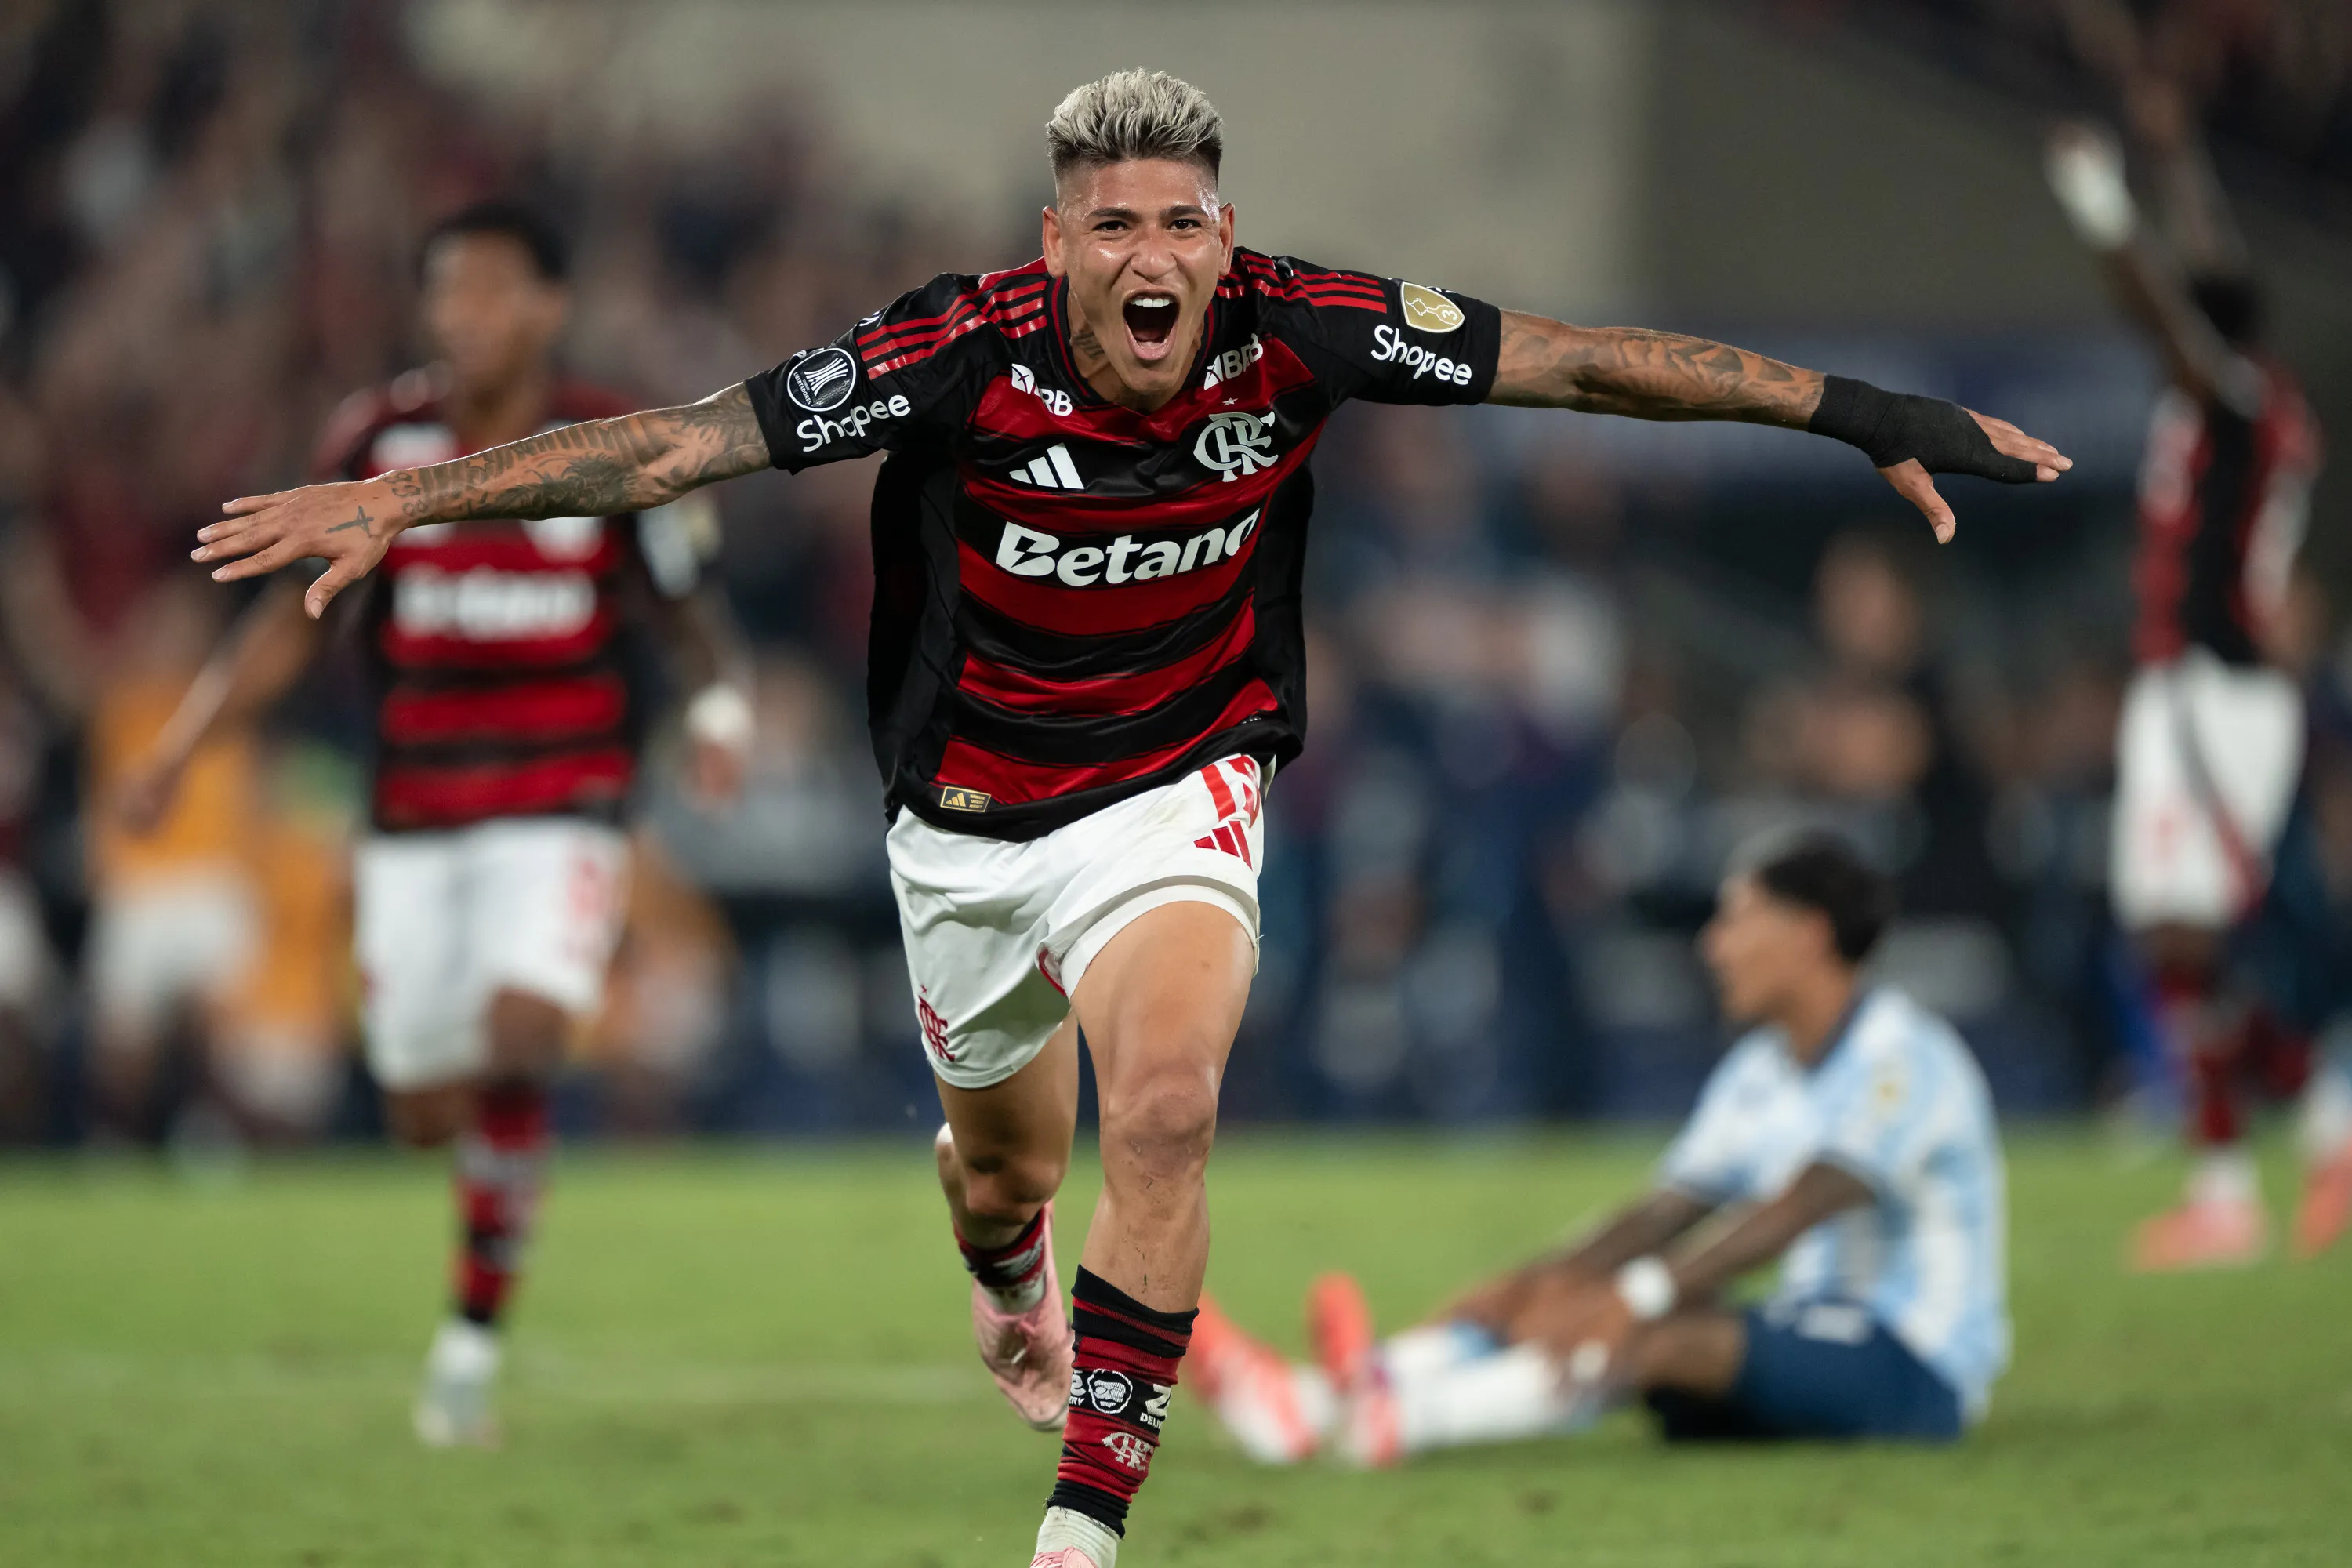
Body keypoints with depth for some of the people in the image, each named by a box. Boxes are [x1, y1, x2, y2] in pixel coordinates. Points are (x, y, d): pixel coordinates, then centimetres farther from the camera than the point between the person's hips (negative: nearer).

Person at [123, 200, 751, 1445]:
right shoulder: (378, 445, 0)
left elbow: (680, 616, 5)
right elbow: (297, 615, 7)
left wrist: (718, 708, -16)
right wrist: (183, 740, -1)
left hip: (561, 807, -2)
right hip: (414, 818, 2)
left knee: (519, 1035, -25)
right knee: (427, 1115, 3)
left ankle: (476, 1331, -15)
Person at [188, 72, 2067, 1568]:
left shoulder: (1294, 334, -20)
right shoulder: (961, 357, -25)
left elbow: (1580, 361, -13)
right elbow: (674, 445, -23)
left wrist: (1853, 411, -14)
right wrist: (402, 500, -28)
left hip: (1178, 793, -1)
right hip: (972, 813, 1)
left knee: (1167, 1109, -27)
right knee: (1010, 1161, 20)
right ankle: (1014, 1296, 60)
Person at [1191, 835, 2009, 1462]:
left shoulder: (1903, 1060, -14)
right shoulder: (1759, 1071, 15)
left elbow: (1800, 1207, -27)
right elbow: (1667, 1210, 6)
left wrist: (1636, 1296, -38)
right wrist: (1556, 1276, -13)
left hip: (1913, 1369, -8)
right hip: (1805, 1340, 8)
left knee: (1662, 1335, -34)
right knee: (1543, 1304, -10)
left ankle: (1399, 1414, -53)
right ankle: (1305, 1405, -30)